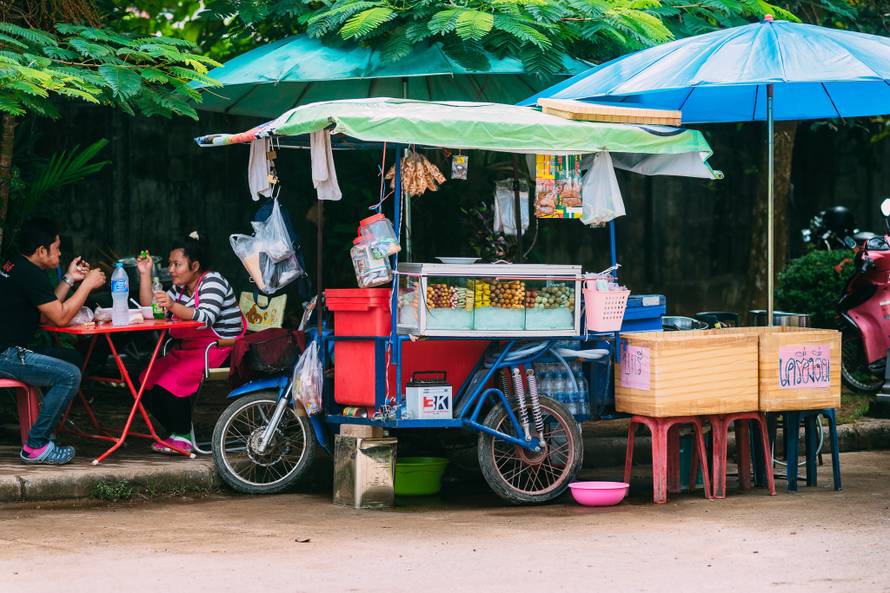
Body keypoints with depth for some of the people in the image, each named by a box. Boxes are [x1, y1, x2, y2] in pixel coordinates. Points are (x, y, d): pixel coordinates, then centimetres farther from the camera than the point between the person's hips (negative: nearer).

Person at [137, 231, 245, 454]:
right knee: (147, 382, -7)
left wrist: (173, 306, -44)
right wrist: (145, 274, 4)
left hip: (218, 351, -9)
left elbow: (206, 318, -28)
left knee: (169, 383, -27)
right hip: (188, 350, 9)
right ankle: (176, 431, 2)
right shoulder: (180, 289, 16)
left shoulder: (212, 281, -11)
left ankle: (183, 437, -13)